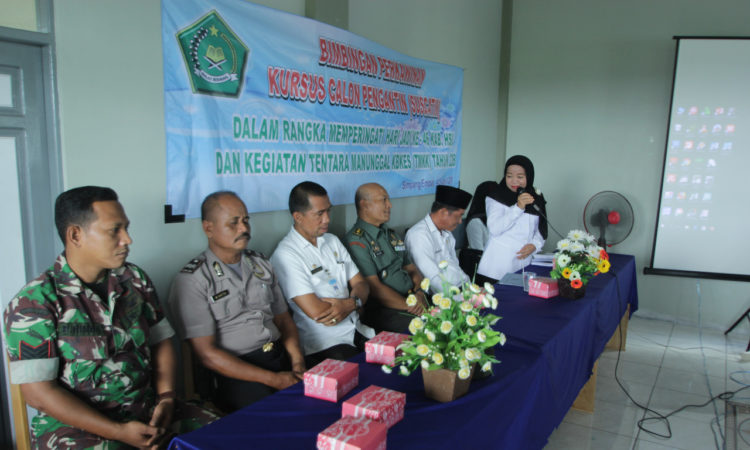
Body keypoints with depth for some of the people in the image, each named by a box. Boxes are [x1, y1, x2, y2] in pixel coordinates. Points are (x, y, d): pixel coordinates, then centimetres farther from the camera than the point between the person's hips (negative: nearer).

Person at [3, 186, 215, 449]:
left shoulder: (135, 279, 7)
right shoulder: (34, 302, -8)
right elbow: (39, 393, -11)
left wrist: (166, 400, -6)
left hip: (147, 411, 4)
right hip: (75, 422, -4)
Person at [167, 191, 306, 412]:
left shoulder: (261, 264, 16)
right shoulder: (191, 280, -5)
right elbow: (207, 354, -10)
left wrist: (298, 361, -2)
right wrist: (272, 379, -15)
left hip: (281, 357, 6)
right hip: (235, 372, -5)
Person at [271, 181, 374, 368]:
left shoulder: (333, 241, 14)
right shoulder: (286, 255, -11)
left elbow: (360, 284, 11)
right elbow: (316, 311, -17)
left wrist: (347, 306, -10)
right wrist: (354, 303, -2)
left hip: (358, 332, 7)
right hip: (323, 344, -7)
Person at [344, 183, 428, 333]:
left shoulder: (391, 235, 21)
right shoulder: (356, 241, -7)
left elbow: (411, 269, 21)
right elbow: (374, 288, -12)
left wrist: (419, 293, -1)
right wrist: (411, 307, -13)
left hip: (412, 299, 8)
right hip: (381, 311, -8)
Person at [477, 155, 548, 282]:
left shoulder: (536, 199, 10)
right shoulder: (497, 198, -3)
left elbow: (541, 230, 14)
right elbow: (494, 229, -16)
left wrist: (535, 245, -6)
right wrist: (518, 207, -20)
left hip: (524, 261, 4)